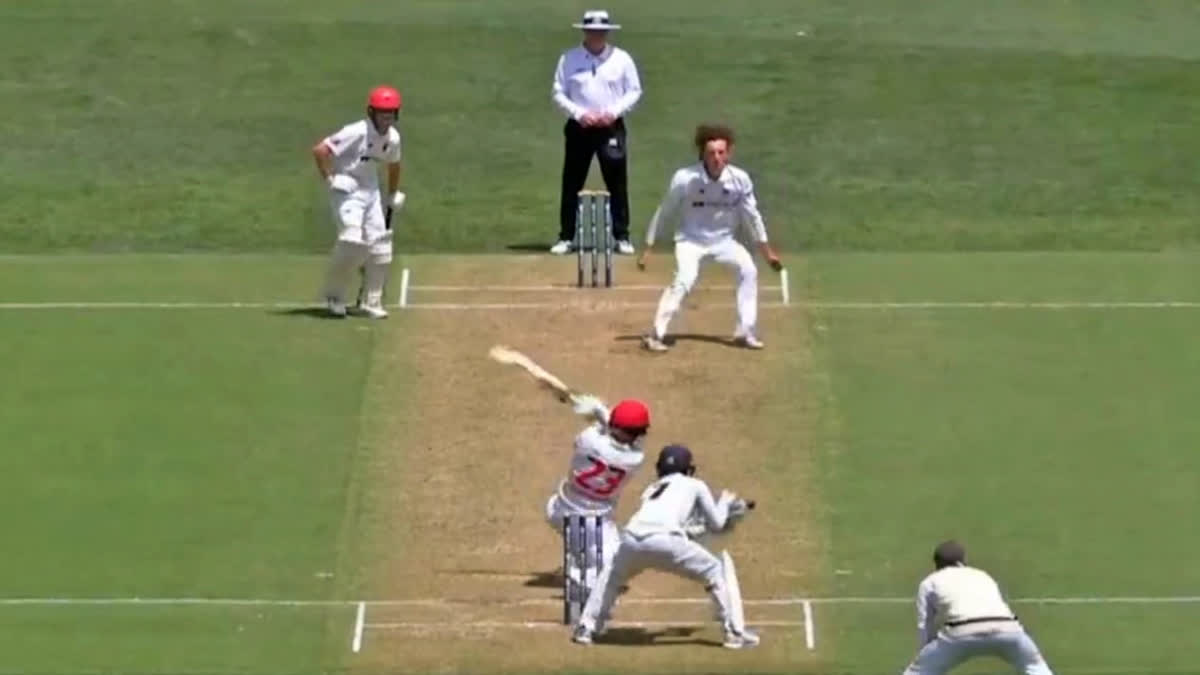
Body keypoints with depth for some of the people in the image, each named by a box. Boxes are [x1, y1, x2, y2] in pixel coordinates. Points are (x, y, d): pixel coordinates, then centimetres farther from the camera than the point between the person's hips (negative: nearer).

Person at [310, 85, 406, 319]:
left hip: (371, 190, 7)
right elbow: (320, 150, -25)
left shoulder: (392, 138, 1)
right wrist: (329, 179, -20)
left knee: (380, 245, 3)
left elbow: (393, 165, 23)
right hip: (347, 189, -7)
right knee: (352, 240, -21)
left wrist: (393, 194, 25)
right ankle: (334, 296, -2)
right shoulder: (357, 132, -22)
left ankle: (372, 303, 14)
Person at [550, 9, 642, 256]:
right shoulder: (569, 59, 1)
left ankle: (621, 237, 6)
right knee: (572, 184, 2)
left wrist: (614, 111, -11)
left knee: (617, 183, 0)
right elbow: (558, 93, 1)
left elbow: (634, 91, 4)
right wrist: (579, 113, -14)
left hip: (611, 128, 0)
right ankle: (566, 237, 9)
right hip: (579, 127, 0)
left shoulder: (622, 59, 2)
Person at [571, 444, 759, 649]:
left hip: (631, 539, 4)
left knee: (612, 576, 34)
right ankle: (733, 632, 13)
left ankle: (585, 628, 23)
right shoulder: (695, 485, 27)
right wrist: (725, 501, 50)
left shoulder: (651, 489, 37)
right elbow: (716, 524, 29)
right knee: (714, 571, 19)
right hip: (666, 542, -4)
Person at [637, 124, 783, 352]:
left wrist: (767, 250, 6)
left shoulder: (740, 179, -14)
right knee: (685, 280, -26)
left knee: (748, 270, -17)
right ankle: (655, 335, -19)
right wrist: (647, 248, -5)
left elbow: (752, 215, 1)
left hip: (723, 240, 3)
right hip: (691, 240, -3)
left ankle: (745, 332, -3)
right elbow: (663, 214, -8)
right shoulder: (684, 179, -20)